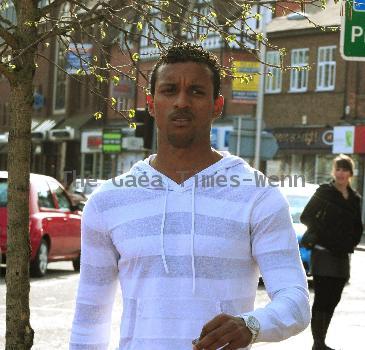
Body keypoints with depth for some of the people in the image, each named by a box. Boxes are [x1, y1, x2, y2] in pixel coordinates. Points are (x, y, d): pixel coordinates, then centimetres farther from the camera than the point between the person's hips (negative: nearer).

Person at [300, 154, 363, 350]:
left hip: (342, 256, 6)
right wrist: (324, 234, -13)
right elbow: (306, 217, -6)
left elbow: (357, 227, 20)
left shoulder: (354, 198, 12)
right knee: (322, 300, -7)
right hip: (324, 253, -6)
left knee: (332, 301, 8)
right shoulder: (324, 192, -3)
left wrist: (352, 242, 4)